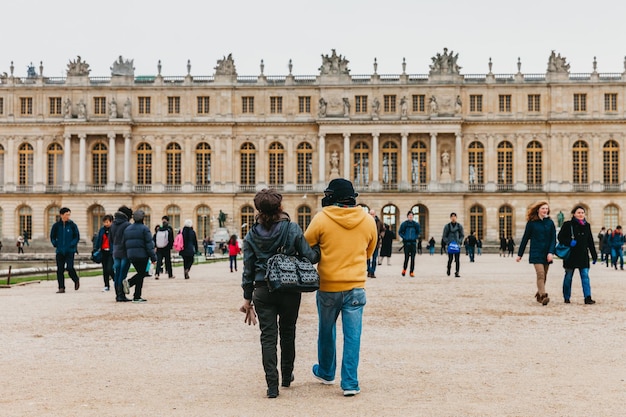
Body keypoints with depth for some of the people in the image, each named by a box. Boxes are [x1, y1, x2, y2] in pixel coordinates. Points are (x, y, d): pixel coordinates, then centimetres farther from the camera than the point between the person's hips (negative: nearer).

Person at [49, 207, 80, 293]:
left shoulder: (72, 225, -1)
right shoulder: (56, 225, 4)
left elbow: (77, 237, 3)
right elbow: (52, 237, 15)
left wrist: (72, 244, -8)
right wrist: (56, 244, 1)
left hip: (70, 251, -3)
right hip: (60, 251, 3)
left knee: (69, 268, -12)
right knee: (60, 270, 1)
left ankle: (76, 280, 15)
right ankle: (61, 288, 8)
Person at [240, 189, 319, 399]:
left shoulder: (252, 235, -1)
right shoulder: (292, 229, -8)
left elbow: (248, 269, 3)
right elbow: (309, 256, -10)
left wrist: (247, 298, 9)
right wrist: (321, 249, 11)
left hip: (262, 291, 1)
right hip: (290, 290, 0)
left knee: (268, 337, 4)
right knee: (287, 334, 17)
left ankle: (272, 385, -2)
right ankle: (287, 377, 31)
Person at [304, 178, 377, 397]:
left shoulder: (321, 219, -10)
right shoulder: (368, 221, 0)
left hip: (327, 286, -1)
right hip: (356, 286, 1)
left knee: (326, 331, 18)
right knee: (352, 335, 3)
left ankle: (326, 373, 35)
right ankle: (350, 383, 1)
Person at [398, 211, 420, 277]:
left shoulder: (416, 224, 5)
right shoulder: (404, 224, 0)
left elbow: (418, 232, 18)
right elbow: (400, 232, 8)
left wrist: (416, 237, 4)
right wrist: (404, 237, -3)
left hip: (413, 242, 2)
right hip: (406, 242, -2)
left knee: (412, 258, 0)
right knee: (406, 257, -5)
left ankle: (411, 272, 6)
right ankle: (404, 269, 19)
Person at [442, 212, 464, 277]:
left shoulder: (459, 226, 6)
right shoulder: (447, 226, 3)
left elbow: (462, 235, 11)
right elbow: (444, 237, 6)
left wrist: (459, 242, -4)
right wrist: (448, 242, -8)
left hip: (457, 245, 1)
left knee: (457, 259, -6)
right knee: (450, 259, -4)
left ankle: (457, 273, -4)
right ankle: (448, 268, 25)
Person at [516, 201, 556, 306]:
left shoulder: (550, 222, 6)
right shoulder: (532, 223, 0)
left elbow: (553, 239, 4)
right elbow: (525, 239, 4)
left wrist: (551, 252, -11)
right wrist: (520, 254, 6)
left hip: (546, 254, 3)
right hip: (536, 253, -3)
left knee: (544, 276, 8)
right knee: (540, 274, -17)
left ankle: (539, 295, 24)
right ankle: (543, 296, -24)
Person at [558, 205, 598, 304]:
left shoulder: (587, 226, 10)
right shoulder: (568, 225, -4)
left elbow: (590, 242, 14)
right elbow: (560, 237, -3)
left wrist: (594, 255, 12)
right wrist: (569, 242, -20)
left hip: (583, 256, 3)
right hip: (570, 255, -3)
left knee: (585, 276, -6)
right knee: (568, 277, 7)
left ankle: (588, 297, -11)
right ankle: (566, 297, 19)